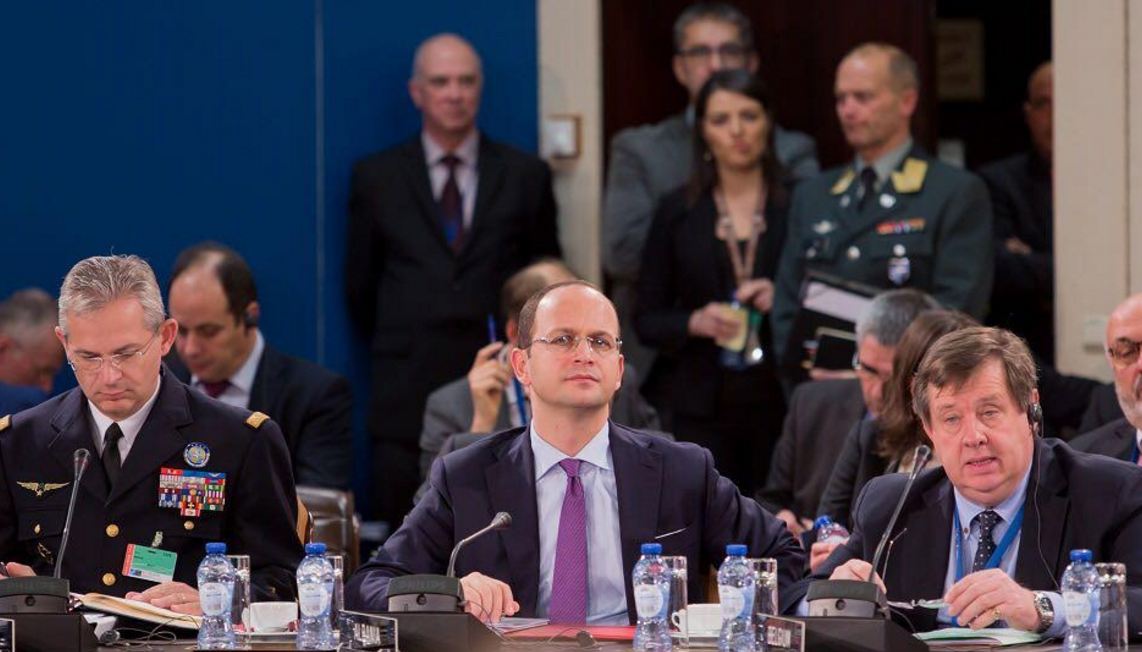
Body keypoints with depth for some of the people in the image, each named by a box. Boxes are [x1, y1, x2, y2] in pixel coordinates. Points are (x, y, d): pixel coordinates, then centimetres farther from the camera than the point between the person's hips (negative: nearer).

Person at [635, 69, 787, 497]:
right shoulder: (678, 213, 10)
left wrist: (782, 301, -12)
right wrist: (694, 322, -10)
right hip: (698, 408, 1)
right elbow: (646, 320, 9)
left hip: (778, 401, -1)